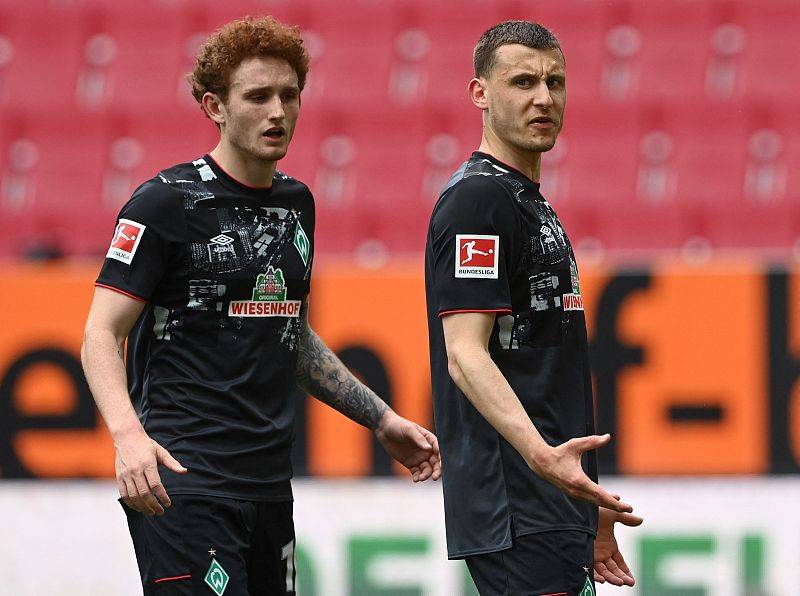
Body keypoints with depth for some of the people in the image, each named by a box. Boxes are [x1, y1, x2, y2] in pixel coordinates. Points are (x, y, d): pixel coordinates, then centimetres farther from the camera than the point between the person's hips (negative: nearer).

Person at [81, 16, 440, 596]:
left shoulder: (295, 203, 15)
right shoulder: (167, 201, -7)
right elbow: (102, 333, -11)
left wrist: (383, 420, 24)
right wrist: (128, 435, -28)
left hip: (269, 482, 7)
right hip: (184, 482, -7)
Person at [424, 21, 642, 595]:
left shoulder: (531, 204, 21)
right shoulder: (478, 199, -11)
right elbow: (465, 354, -21)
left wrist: (587, 502, 29)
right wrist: (541, 455, -36)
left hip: (553, 504, 10)